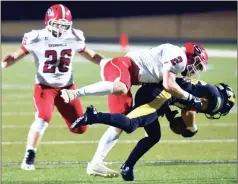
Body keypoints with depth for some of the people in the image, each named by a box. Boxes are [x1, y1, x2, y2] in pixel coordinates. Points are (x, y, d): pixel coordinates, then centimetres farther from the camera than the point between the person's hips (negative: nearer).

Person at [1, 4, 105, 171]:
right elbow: (15, 57, -6)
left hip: (67, 87, 3)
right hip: (45, 87, -3)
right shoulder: (37, 39, -14)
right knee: (43, 119, -26)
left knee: (80, 129, 0)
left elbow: (91, 56, 11)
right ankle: (29, 157, -14)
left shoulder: (74, 38, -5)